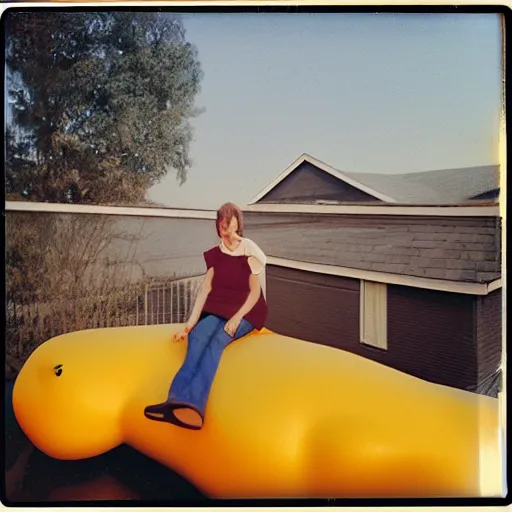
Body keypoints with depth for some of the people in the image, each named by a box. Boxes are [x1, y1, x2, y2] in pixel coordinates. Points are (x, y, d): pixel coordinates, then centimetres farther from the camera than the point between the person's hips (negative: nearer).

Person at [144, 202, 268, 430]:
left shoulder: (250, 252, -3)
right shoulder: (215, 254, 9)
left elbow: (255, 291, -5)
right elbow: (204, 290, 2)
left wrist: (237, 317, -21)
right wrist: (189, 324, -10)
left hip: (245, 312, -3)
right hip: (218, 311, 4)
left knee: (217, 340, -35)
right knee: (198, 336, -31)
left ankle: (193, 403, -51)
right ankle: (178, 399, -47)